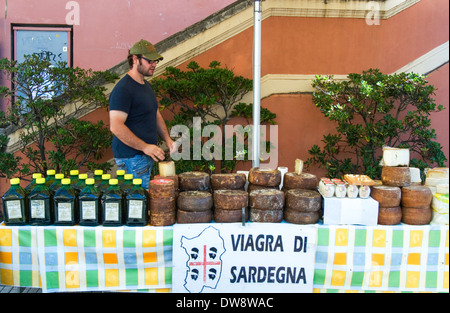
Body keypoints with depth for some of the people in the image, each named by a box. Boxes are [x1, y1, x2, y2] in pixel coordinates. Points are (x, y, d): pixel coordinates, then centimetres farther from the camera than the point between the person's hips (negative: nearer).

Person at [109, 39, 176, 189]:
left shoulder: (146, 85, 16)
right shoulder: (122, 89, -15)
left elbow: (156, 115, 24)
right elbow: (116, 127, -23)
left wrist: (167, 139, 10)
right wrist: (145, 147, -25)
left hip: (148, 154, 9)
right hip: (131, 158, -9)